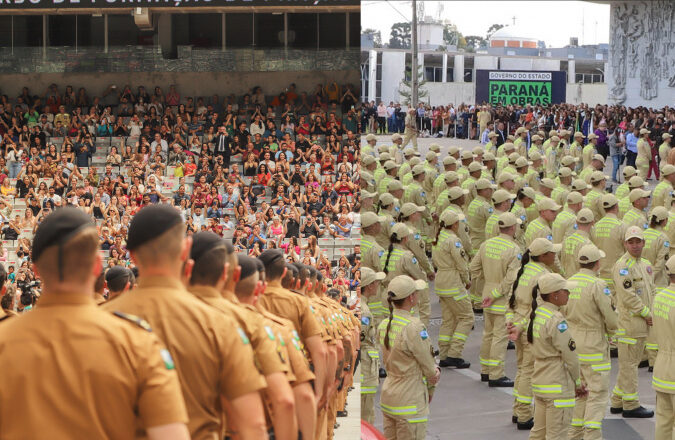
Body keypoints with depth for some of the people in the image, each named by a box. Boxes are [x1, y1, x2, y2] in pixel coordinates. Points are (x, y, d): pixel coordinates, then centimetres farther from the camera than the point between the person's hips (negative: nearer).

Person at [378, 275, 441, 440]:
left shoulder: (383, 326, 3)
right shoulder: (413, 327, -20)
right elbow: (428, 365, -10)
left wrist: (433, 372, 4)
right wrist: (431, 387, 11)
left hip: (387, 396, 8)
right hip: (409, 400, -8)